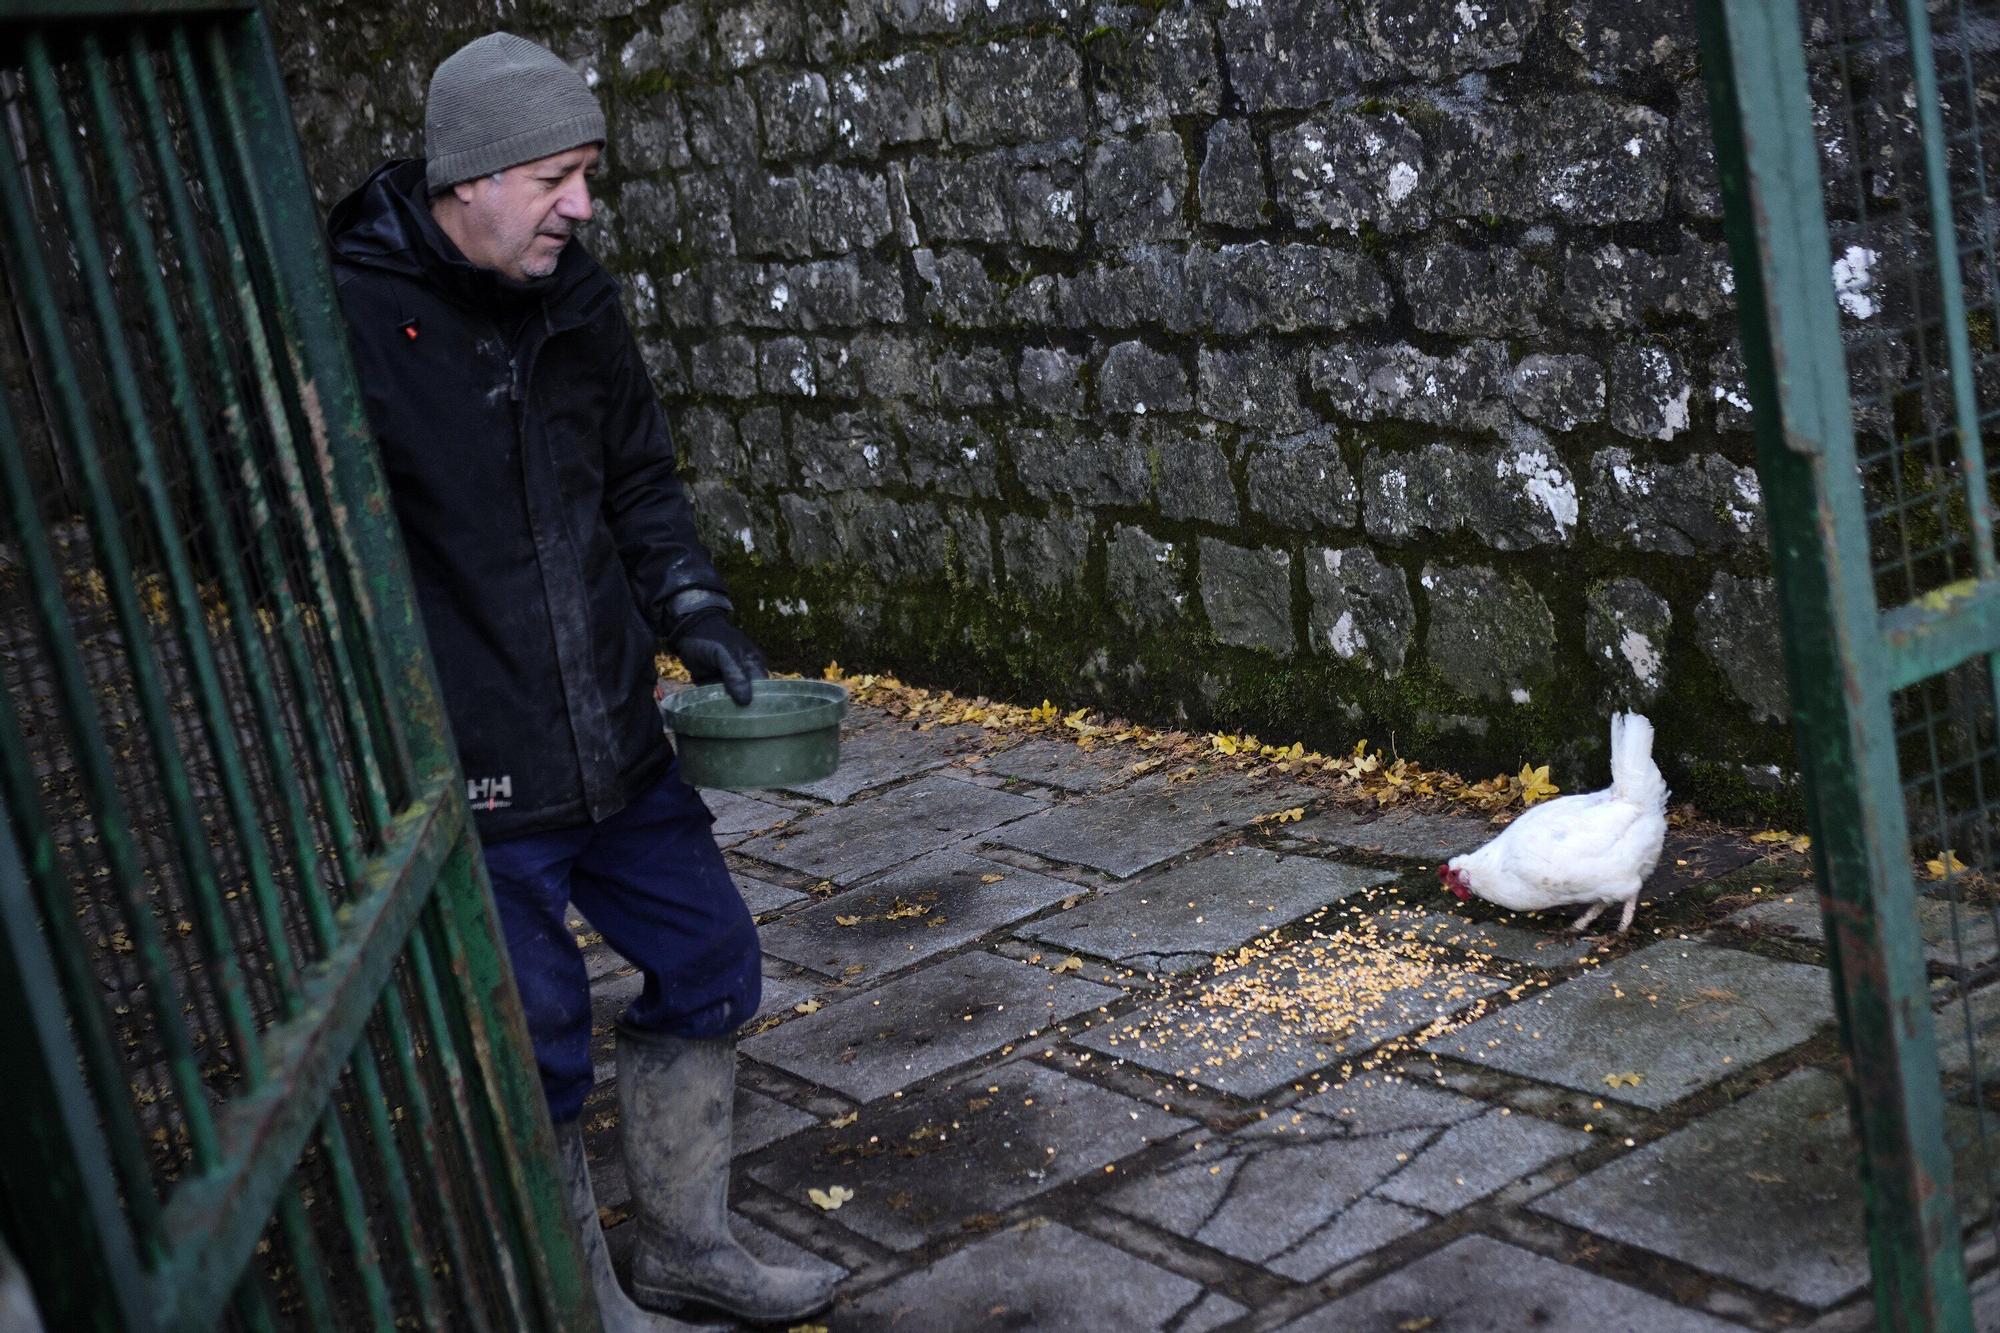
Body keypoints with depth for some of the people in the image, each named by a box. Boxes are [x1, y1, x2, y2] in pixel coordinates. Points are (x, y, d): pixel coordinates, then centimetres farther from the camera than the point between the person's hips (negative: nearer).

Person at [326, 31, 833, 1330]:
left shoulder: (575, 299, 4)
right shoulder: (344, 318, -17)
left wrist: (690, 606, -2)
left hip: (615, 741, 8)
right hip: (467, 776, -7)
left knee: (710, 957, 17)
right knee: (537, 1048, 6)